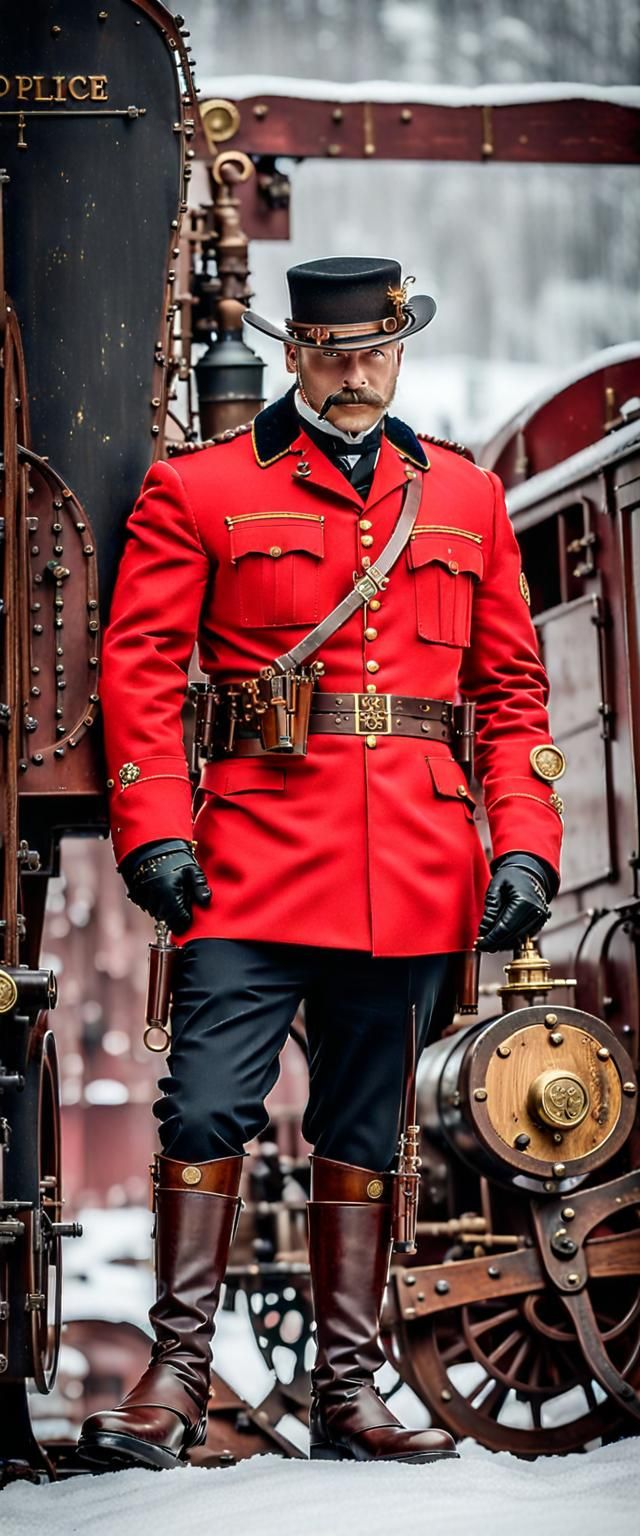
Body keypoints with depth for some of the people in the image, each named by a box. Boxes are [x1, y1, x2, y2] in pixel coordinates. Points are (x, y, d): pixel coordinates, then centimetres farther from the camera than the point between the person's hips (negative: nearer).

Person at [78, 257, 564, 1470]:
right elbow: (140, 665, 0)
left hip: (418, 868, 3)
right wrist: (155, 829, -11)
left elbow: (514, 686, 13)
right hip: (258, 856, -2)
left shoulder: (468, 498, 14)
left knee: (364, 1133, 9)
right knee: (209, 1110, -7)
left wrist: (524, 845, 2)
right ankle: (177, 1376, 4)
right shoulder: (198, 488, 5)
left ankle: (347, 1393, 17)